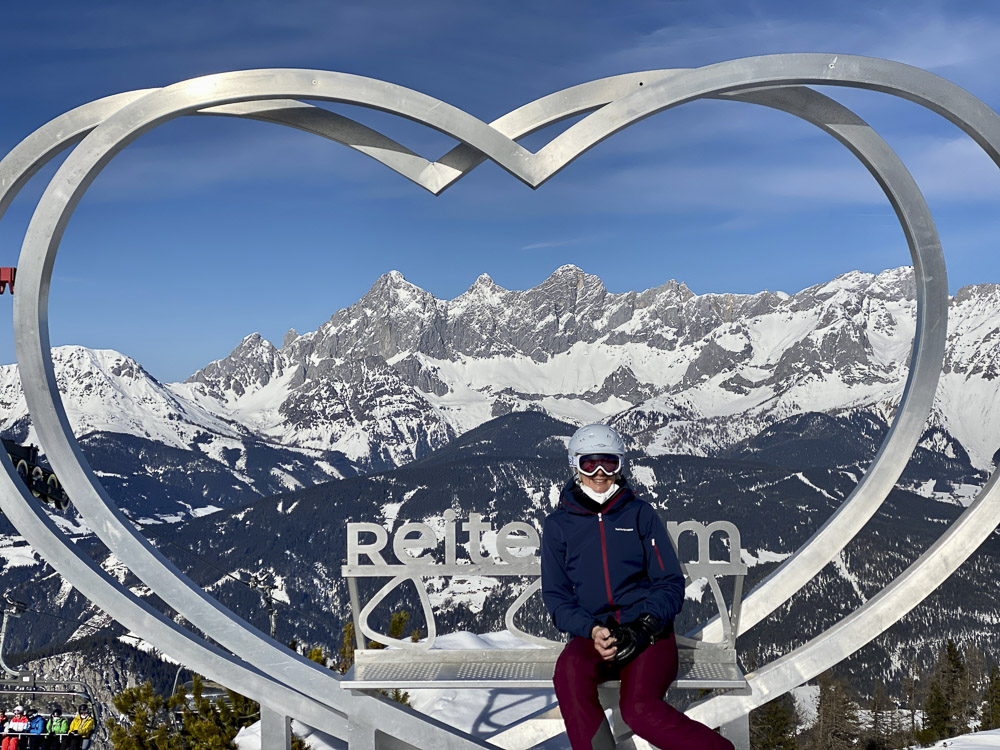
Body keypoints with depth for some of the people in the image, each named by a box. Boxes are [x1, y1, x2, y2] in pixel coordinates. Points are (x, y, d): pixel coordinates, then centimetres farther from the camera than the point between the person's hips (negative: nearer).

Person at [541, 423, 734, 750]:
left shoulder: (640, 514, 9)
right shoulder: (558, 524, 10)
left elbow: (671, 583, 6)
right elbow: (556, 595, 7)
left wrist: (641, 629, -13)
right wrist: (592, 630, -13)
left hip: (647, 633, -1)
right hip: (593, 635, 1)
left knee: (639, 707, -29)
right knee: (569, 671, -34)